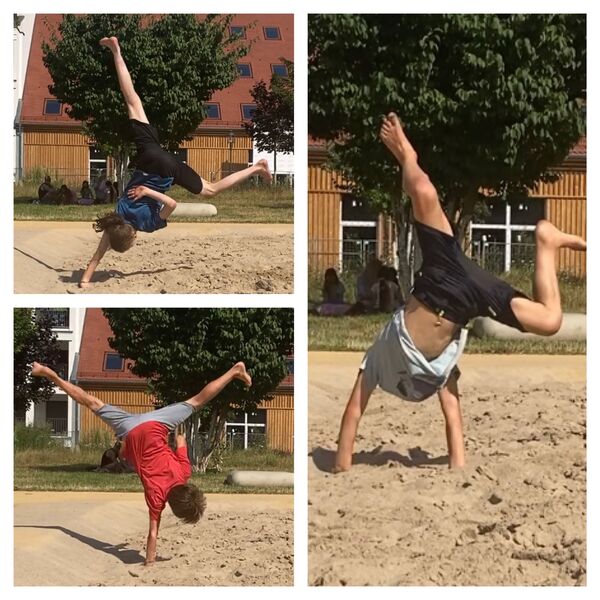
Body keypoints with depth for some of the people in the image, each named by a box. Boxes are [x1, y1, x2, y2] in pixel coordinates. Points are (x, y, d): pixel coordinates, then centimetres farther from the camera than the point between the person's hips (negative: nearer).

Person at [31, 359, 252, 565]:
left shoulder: (184, 472, -15)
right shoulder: (157, 494, -26)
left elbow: (181, 444, 4)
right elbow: (153, 533, -22)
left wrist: (180, 437, 25)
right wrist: (149, 562, -20)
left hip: (155, 424, 4)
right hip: (133, 434, -4)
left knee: (195, 402, 20)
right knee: (95, 406, 13)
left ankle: (235, 372, 36)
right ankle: (51, 375, 24)